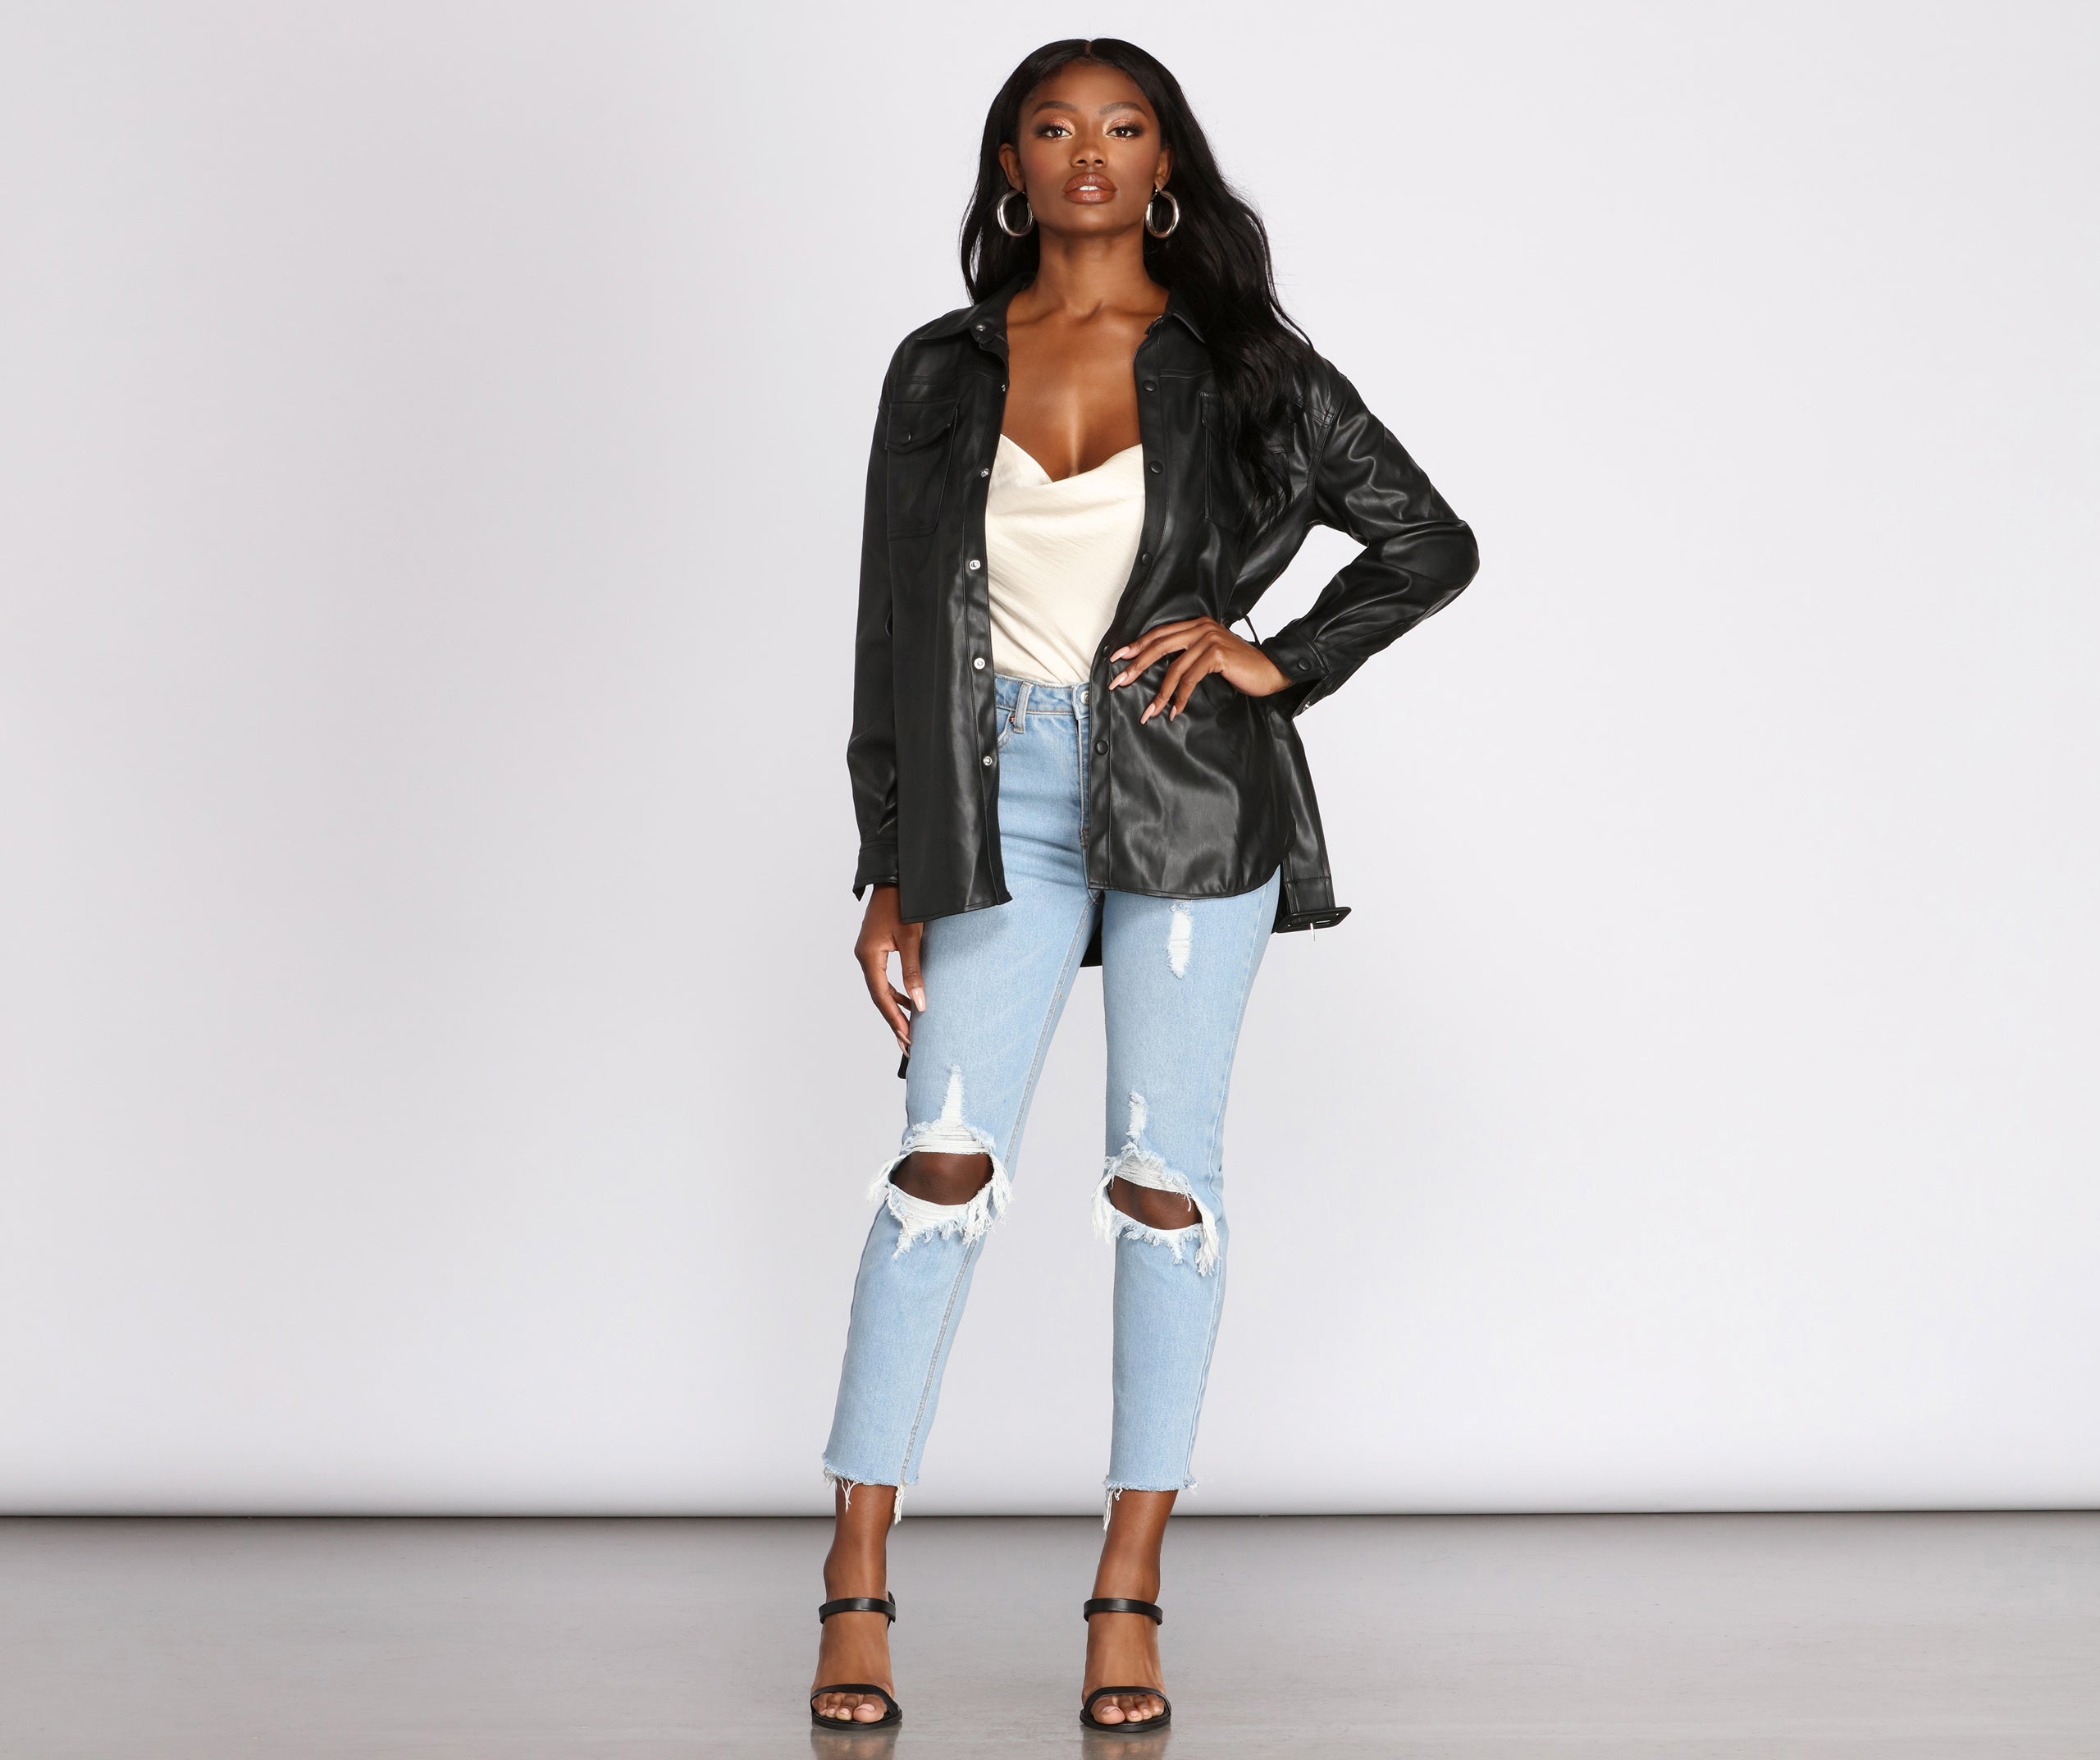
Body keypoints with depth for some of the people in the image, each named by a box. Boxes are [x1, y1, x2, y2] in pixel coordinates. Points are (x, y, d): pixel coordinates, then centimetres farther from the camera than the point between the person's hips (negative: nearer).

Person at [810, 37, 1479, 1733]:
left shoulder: (1241, 363, 4)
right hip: (1001, 796, 1)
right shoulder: (942, 372, 7)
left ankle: (1130, 1595, 8)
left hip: (1189, 785, -1)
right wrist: (893, 871, 5)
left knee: (1166, 1173, 2)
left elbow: (1432, 541, 7)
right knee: (948, 1161, -6)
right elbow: (895, 628, 9)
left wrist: (1279, 660, -5)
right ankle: (857, 1585, 0)